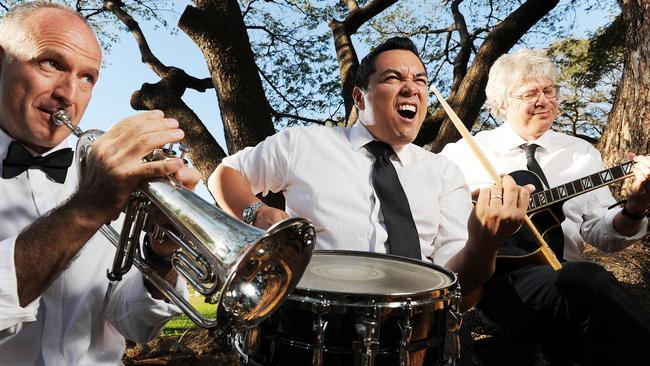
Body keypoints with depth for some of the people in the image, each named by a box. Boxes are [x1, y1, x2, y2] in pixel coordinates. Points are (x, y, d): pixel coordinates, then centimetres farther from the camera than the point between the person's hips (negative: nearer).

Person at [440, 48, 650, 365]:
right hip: (498, 277, -3)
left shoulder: (582, 153, 16)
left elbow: (602, 235, 11)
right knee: (588, 280, -33)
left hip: (568, 274, 4)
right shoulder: (464, 153, 6)